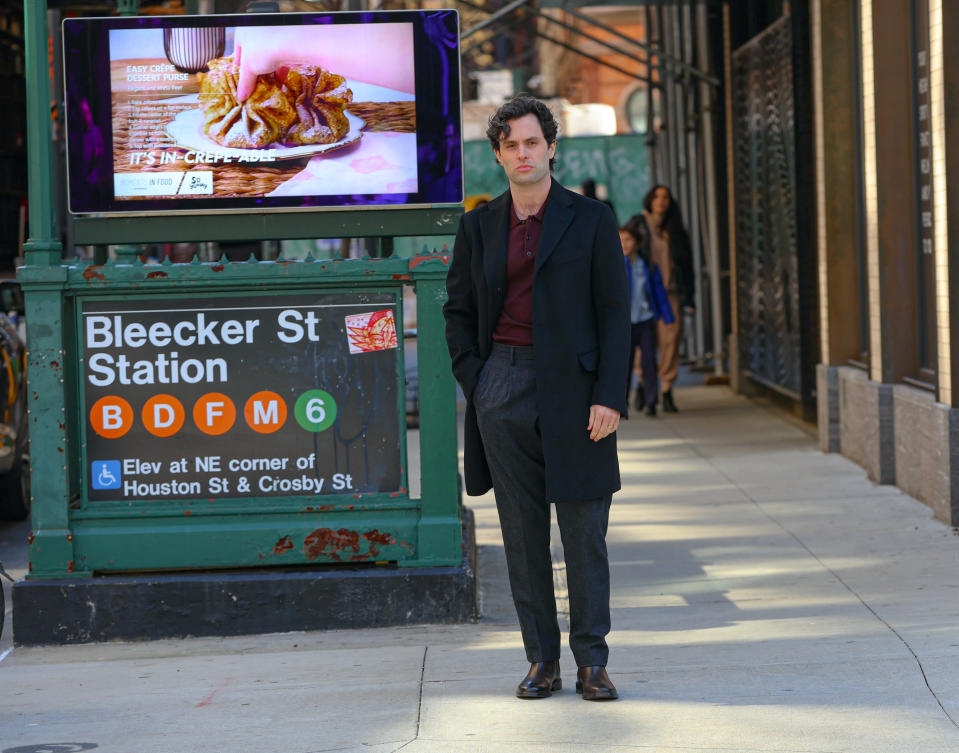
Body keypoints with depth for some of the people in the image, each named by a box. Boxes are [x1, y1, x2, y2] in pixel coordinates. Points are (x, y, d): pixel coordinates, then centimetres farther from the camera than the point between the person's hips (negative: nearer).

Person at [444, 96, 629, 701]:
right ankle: (542, 661, 12)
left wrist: (609, 397, -11)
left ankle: (592, 662, 8)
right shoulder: (479, 225, 9)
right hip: (504, 387, 3)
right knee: (523, 533, 5)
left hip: (573, 389, -2)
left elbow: (614, 312, -2)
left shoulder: (591, 220, 1)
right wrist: (473, 379, 3)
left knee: (584, 532, 0)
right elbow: (458, 310, 16)